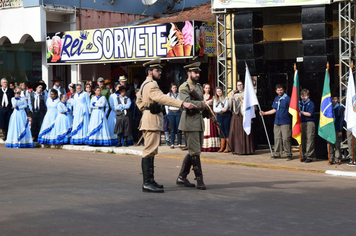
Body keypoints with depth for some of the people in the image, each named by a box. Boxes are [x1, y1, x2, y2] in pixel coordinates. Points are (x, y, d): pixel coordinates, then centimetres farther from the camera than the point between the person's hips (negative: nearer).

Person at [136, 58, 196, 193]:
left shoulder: (145, 85, 19)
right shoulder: (151, 85, -15)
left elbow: (139, 101, 33)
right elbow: (162, 98, -31)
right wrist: (183, 104, -38)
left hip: (149, 119, 11)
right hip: (152, 120, -11)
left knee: (149, 151, 13)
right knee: (150, 151, -12)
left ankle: (149, 181, 18)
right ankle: (148, 183, -14)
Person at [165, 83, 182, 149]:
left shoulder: (179, 95, 7)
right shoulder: (168, 95, 6)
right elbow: (166, 104, 8)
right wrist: (168, 113, 2)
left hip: (178, 113, 0)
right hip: (171, 113, 0)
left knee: (179, 128, -1)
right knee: (172, 129, 0)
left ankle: (179, 143, 4)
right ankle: (172, 144, 3)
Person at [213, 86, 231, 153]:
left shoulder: (226, 98, 2)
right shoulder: (215, 99, 14)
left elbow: (226, 107, -7)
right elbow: (214, 109, 3)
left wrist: (220, 109, -14)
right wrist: (221, 109, -12)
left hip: (226, 116, -4)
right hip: (219, 116, 4)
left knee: (227, 131, -4)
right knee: (222, 131, 5)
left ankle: (227, 147, -4)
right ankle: (222, 147, 6)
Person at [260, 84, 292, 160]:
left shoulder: (287, 98, -6)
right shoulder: (276, 99, 14)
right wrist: (264, 113, 19)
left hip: (285, 122, -7)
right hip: (277, 122, 7)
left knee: (286, 139, -8)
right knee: (277, 138, 10)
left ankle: (289, 154, 0)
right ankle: (277, 154, 18)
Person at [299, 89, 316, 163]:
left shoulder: (311, 103, -4)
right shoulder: (299, 103, 13)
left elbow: (309, 114, -11)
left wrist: (301, 112, -11)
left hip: (309, 123, -6)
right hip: (301, 123, 6)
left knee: (309, 140, -7)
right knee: (302, 140, 8)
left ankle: (309, 156, -4)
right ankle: (304, 156, 15)